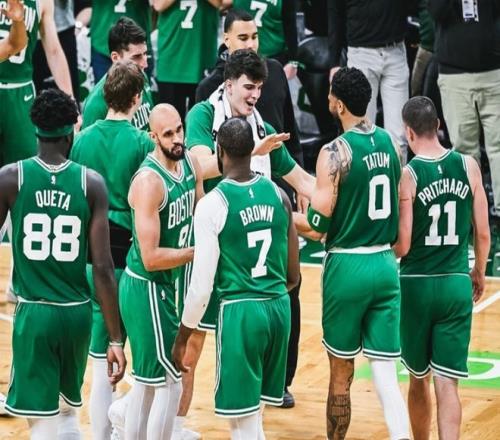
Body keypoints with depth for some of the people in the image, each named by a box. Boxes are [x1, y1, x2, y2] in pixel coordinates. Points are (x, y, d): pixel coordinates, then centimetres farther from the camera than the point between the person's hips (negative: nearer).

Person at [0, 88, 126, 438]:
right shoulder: (91, 183, -4)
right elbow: (103, 268, -7)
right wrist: (116, 339, -3)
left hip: (34, 312, -2)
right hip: (77, 313, 2)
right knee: (68, 409, 23)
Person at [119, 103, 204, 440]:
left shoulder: (190, 164, 0)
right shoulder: (149, 182, -26)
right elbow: (151, 257, -28)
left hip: (164, 285, 9)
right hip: (146, 288, -9)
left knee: (148, 379, 19)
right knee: (169, 383, -4)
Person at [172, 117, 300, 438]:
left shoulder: (212, 204, -12)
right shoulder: (278, 194, 4)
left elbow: (201, 286, -12)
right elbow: (293, 277, 11)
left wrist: (182, 338, -1)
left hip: (239, 311, -6)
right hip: (278, 306, 6)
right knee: (253, 413, 20)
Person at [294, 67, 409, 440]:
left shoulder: (335, 152, -16)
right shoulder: (391, 143, 4)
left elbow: (318, 226, -16)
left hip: (349, 266, -5)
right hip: (385, 263, 5)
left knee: (341, 374, 9)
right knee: (385, 370, 3)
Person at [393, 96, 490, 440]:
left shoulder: (407, 175, -11)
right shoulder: (468, 166, -2)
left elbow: (402, 246, -12)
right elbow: (483, 233, 3)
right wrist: (479, 273, 20)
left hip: (417, 284, -1)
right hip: (457, 284, 1)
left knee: (419, 379, 17)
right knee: (447, 384, -1)